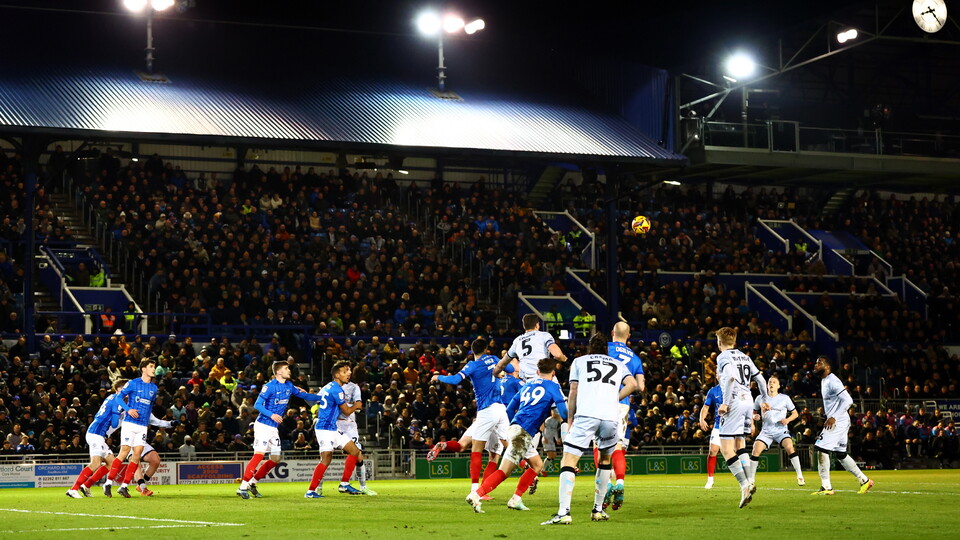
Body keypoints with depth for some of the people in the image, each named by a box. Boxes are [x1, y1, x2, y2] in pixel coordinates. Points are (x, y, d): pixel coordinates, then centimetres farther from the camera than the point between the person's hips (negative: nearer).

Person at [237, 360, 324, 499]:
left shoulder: (289, 386, 9)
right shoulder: (270, 386, -14)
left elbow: (304, 395, 21)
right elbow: (257, 405, -16)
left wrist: (323, 397, 16)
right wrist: (271, 415, -30)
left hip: (274, 427, 8)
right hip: (263, 425, -8)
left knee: (275, 459, 7)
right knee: (259, 455, -17)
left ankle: (252, 482, 17)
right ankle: (243, 487, -15)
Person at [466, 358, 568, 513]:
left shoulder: (527, 386, 22)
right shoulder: (553, 386, 3)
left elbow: (509, 409, 26)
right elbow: (564, 413, -6)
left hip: (514, 428, 8)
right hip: (522, 433, -8)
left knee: (537, 464, 19)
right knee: (504, 472, -10)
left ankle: (516, 499, 11)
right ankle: (476, 495, -19)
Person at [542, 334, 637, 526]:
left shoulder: (579, 361, 22)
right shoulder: (618, 365, 26)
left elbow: (573, 392, 13)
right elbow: (632, 384, 8)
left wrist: (570, 420, 18)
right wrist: (614, 400, 16)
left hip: (585, 415, -3)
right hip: (611, 416, 3)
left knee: (568, 462, -5)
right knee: (605, 460, 25)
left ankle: (564, 512, -20)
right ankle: (598, 510, 25)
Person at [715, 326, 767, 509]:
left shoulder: (723, 357, -2)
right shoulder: (744, 357, 19)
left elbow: (731, 378, -19)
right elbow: (760, 379, 19)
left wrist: (725, 403, -20)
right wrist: (765, 401, 29)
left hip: (734, 402, -8)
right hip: (748, 400, 8)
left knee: (726, 449, -7)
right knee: (739, 444, 18)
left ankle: (745, 485, -18)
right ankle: (749, 483, 6)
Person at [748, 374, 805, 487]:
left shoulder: (784, 398, 4)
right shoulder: (760, 398, 8)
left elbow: (795, 413, 10)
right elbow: (754, 413, 18)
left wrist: (787, 420, -10)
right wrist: (755, 416, -6)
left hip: (781, 431, -2)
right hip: (766, 431, 2)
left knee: (790, 447, -28)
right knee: (756, 450, -19)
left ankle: (800, 476, -19)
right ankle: (751, 479, -6)